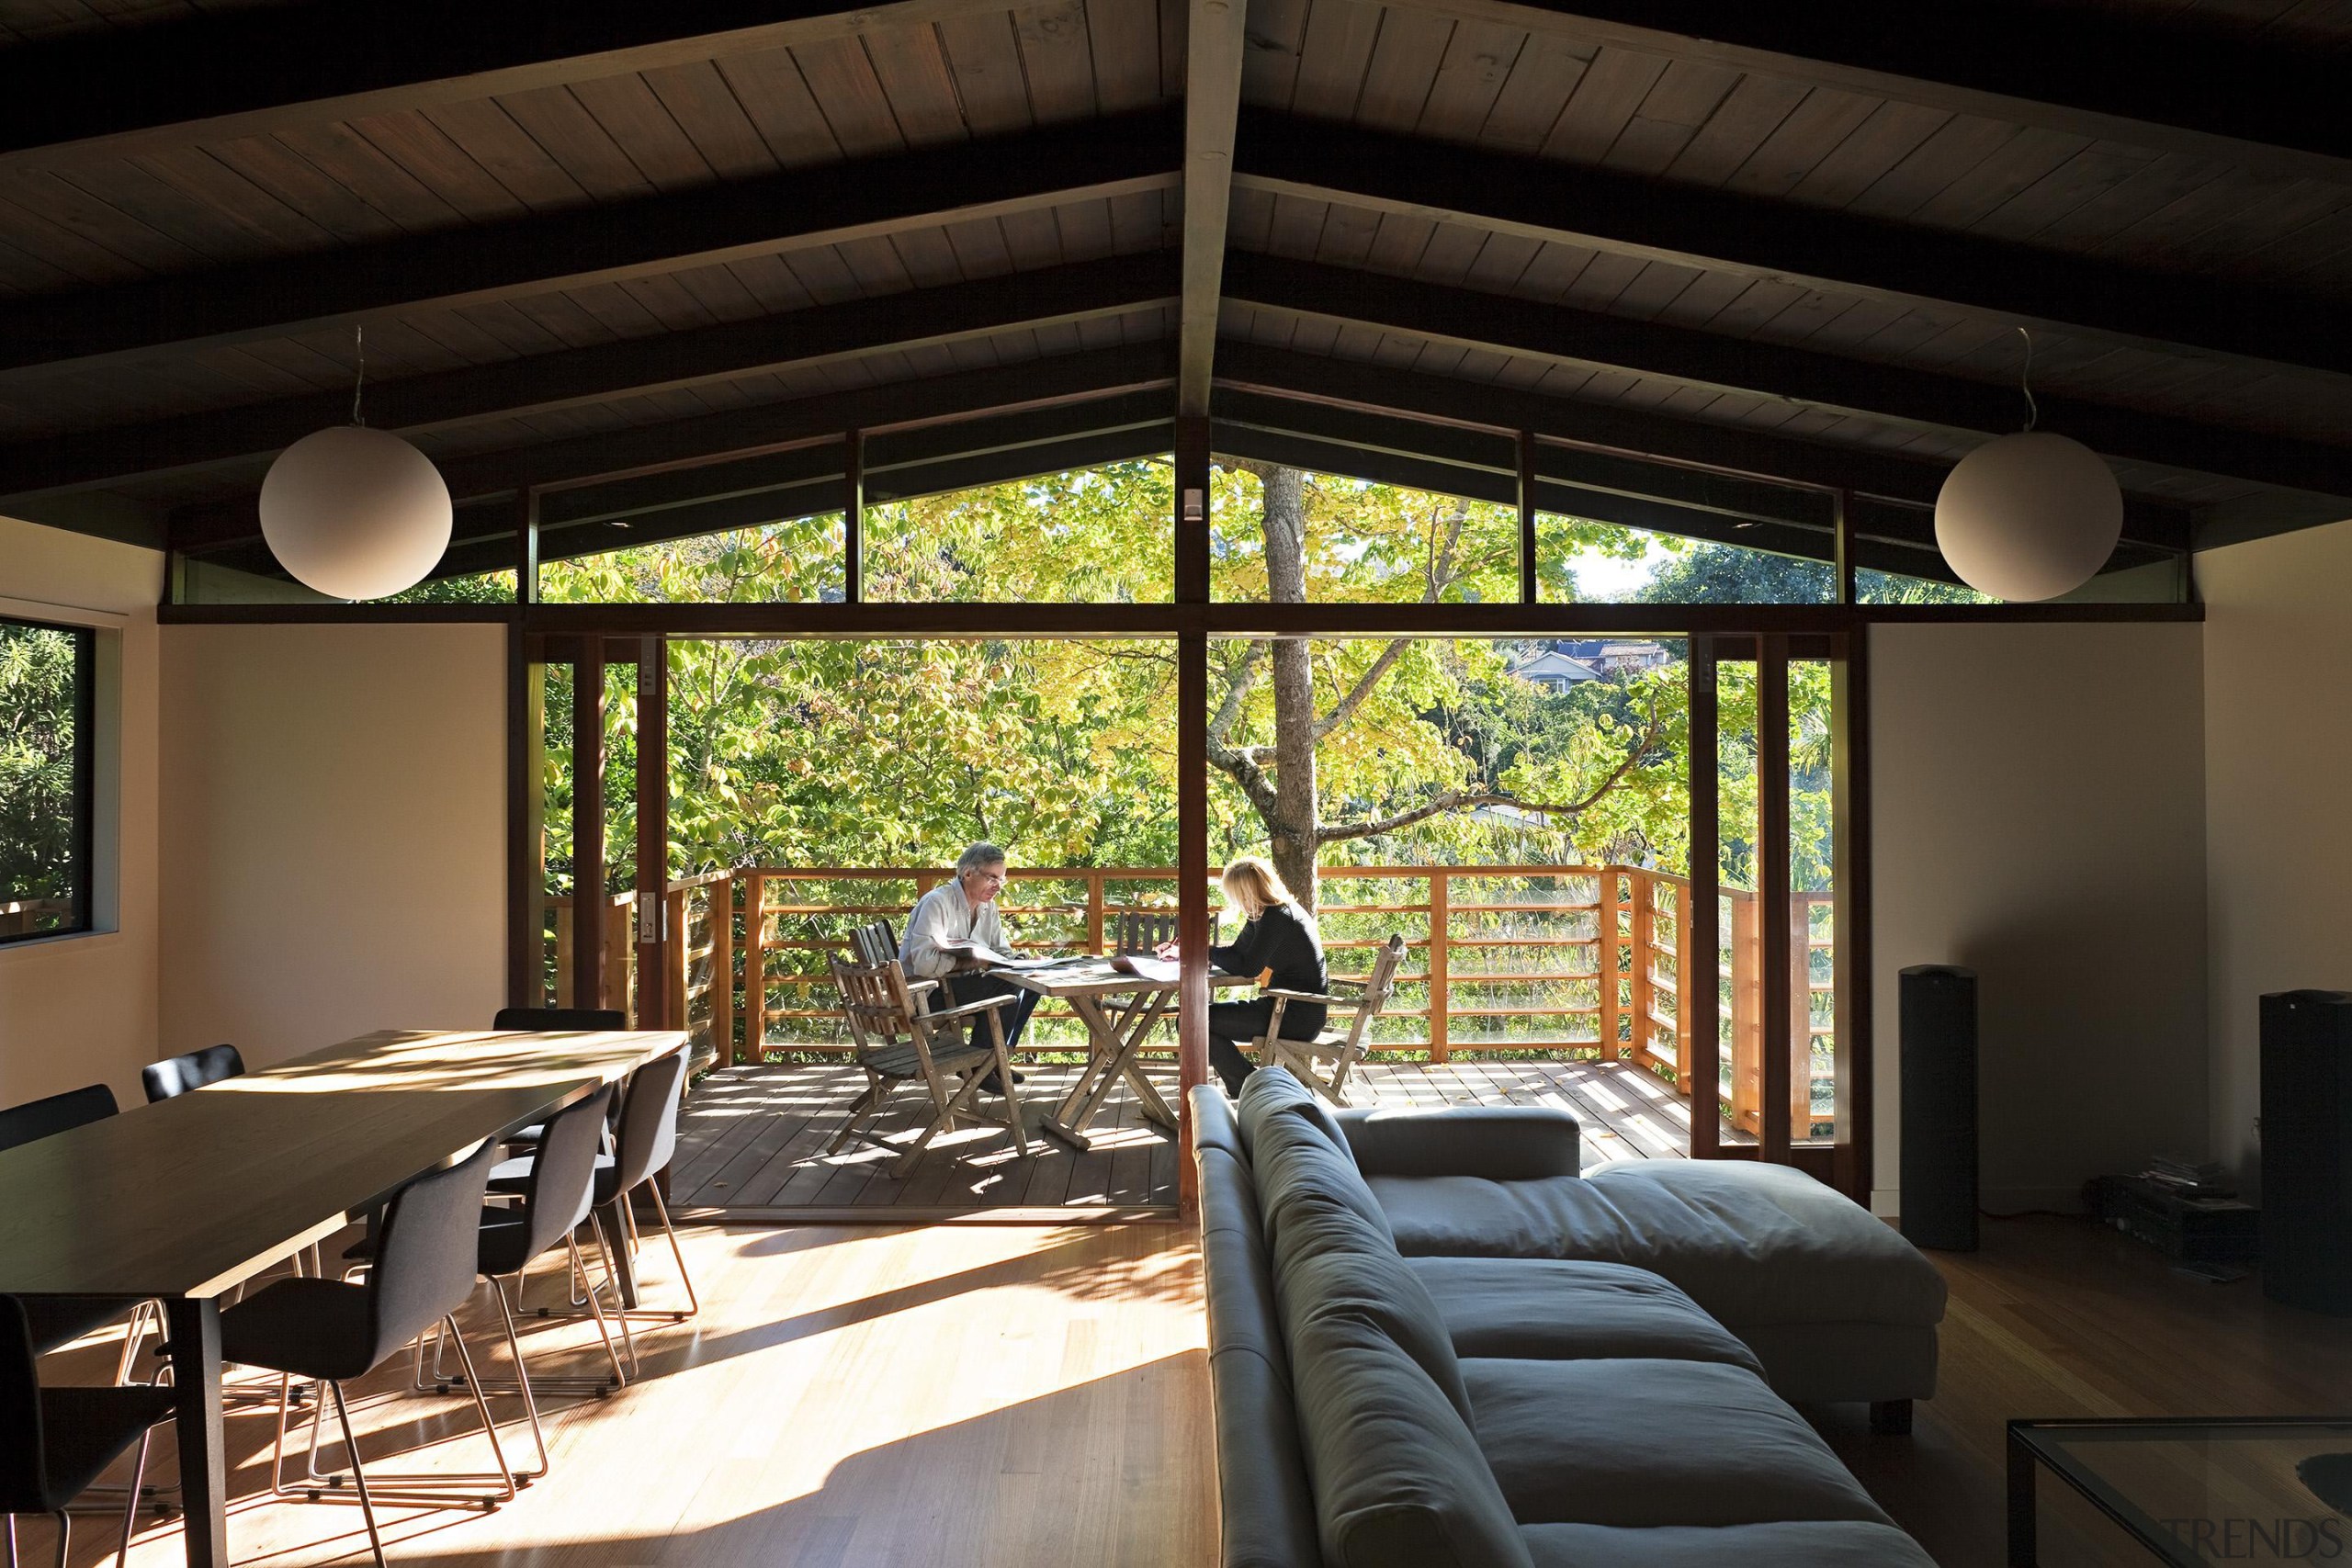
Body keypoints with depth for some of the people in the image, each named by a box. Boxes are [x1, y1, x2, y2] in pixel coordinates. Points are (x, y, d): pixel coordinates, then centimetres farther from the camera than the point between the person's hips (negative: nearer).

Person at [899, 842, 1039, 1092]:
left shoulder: (987, 905, 9)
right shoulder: (937, 902, -20)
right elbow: (924, 963, -29)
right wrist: (972, 962, -30)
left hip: (963, 983, 9)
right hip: (925, 993, -9)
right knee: (1006, 987, -24)